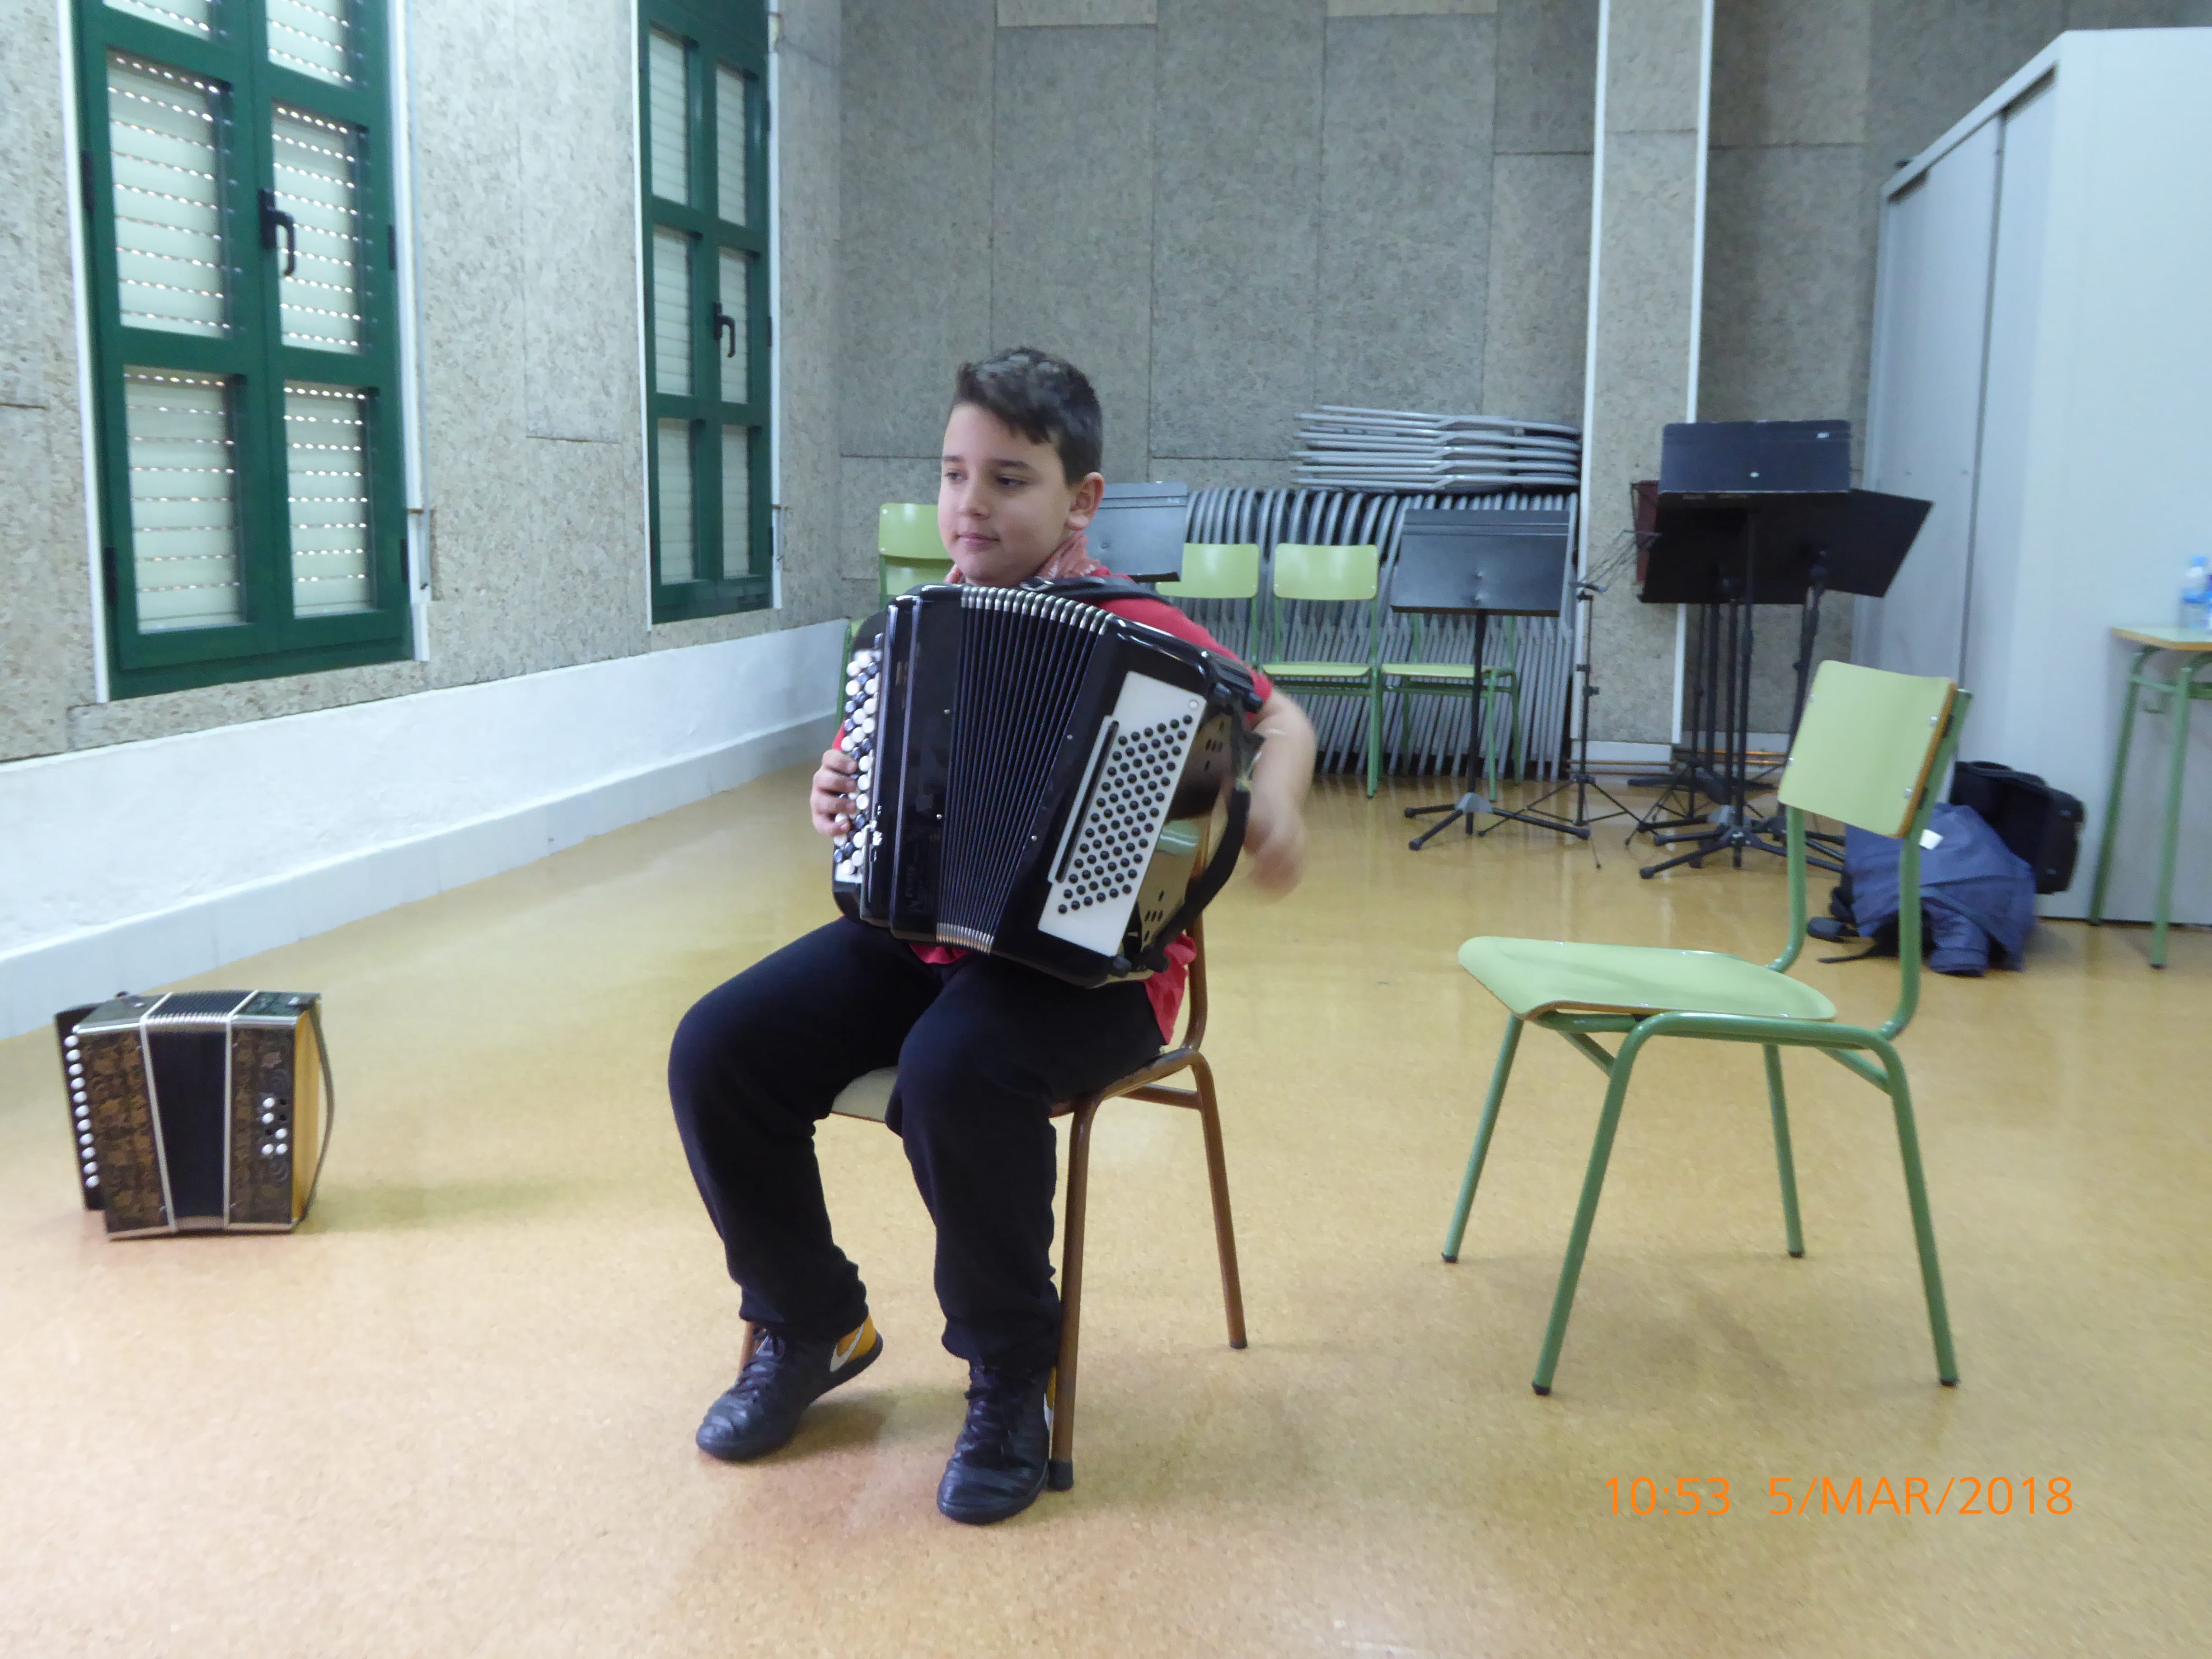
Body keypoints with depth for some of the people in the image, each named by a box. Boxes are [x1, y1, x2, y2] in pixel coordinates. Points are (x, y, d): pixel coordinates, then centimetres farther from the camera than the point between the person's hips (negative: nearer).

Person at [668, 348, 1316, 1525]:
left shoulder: (1137, 633, -10)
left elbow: (1277, 720, -3)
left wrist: (1272, 809, -24)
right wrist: (839, 801, 0)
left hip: (1087, 954, -6)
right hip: (914, 933, 6)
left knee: (954, 1074, -36)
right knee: (718, 1051, -12)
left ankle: (1012, 1373, -8)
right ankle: (810, 1323, 13)